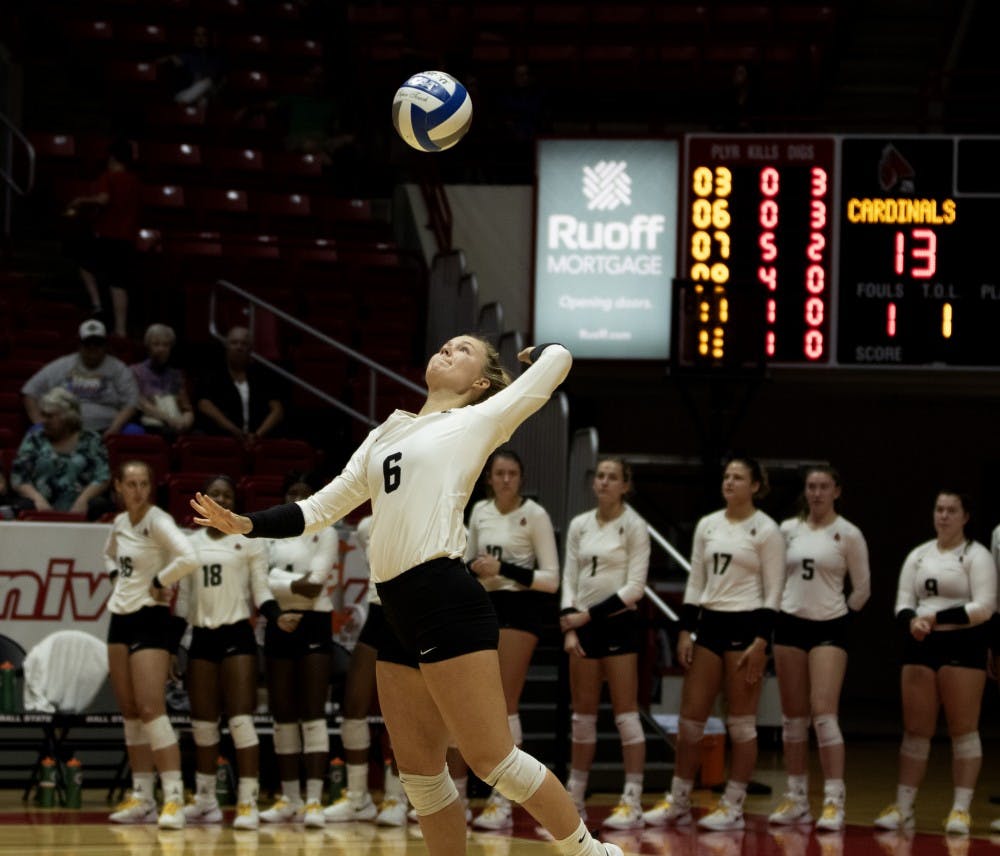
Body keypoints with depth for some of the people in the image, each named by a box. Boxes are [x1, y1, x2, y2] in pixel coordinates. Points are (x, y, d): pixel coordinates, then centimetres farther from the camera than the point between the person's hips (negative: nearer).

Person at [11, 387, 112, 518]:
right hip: (43, 507, 1)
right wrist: (37, 497, -12)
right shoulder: (34, 440, 14)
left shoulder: (90, 441, 11)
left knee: (98, 505, -34)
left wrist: (83, 499, -17)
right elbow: (18, 478, 8)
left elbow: (103, 478, 3)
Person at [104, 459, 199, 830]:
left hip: (150, 620, -8)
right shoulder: (119, 523, 10)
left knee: (150, 709, -16)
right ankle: (141, 796, 15)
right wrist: (115, 578, 12)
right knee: (129, 712, 9)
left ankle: (174, 798, -17)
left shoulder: (157, 521, -13)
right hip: (120, 619, 8)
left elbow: (189, 558, -29)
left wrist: (159, 580, -16)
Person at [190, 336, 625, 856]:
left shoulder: (479, 420, 4)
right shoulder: (385, 435, 23)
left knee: (493, 760, -8)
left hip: (447, 603, -7)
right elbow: (321, 507, 28)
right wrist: (247, 525, 18)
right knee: (419, 774, 5)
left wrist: (532, 356, 25)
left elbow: (557, 358, 4)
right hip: (399, 614, 7)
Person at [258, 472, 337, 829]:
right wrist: (298, 584, -14)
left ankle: (314, 800, -15)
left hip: (313, 625, -5)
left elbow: (316, 581, -11)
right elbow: (267, 579, -1)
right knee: (282, 714, 7)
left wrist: (282, 584, -6)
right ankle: (289, 797, 14)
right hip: (279, 626, 5)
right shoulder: (272, 535, 14)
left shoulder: (325, 533, 1)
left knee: (313, 713, -11)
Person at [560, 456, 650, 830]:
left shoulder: (634, 526, -4)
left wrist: (590, 615, -14)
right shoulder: (579, 525, 10)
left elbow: (635, 586, -10)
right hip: (583, 625, 5)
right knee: (583, 714, 8)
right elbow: (569, 579, 9)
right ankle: (575, 799, 13)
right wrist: (570, 627, -3)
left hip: (618, 622, -5)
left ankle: (633, 803, -6)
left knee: (626, 712, -6)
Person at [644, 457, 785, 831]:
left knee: (741, 723, -1)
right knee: (690, 718, 4)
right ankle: (677, 802, 12)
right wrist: (685, 631, 6)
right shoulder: (707, 525, 11)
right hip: (709, 624, 5)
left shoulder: (766, 530, -4)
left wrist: (760, 641, -15)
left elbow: (773, 592, -7)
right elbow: (695, 582, 14)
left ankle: (732, 807, 4)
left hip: (745, 626, -5)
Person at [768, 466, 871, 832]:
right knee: (793, 716, 6)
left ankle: (834, 801, -13)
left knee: (823, 712, -14)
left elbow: (862, 588, 5)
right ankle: (796, 799, 13)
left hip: (829, 629, -4)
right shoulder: (788, 530, 7)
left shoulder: (848, 534, -3)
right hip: (790, 624, 4)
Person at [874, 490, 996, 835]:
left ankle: (961, 809, 2)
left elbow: (984, 607, -11)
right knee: (915, 729, 5)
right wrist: (911, 622, -12)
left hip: (962, 646, -5)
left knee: (963, 729, -1)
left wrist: (937, 617, -17)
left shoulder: (976, 556, -2)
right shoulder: (918, 555, 14)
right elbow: (903, 603, 11)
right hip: (921, 646, 5)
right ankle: (902, 807, 8)